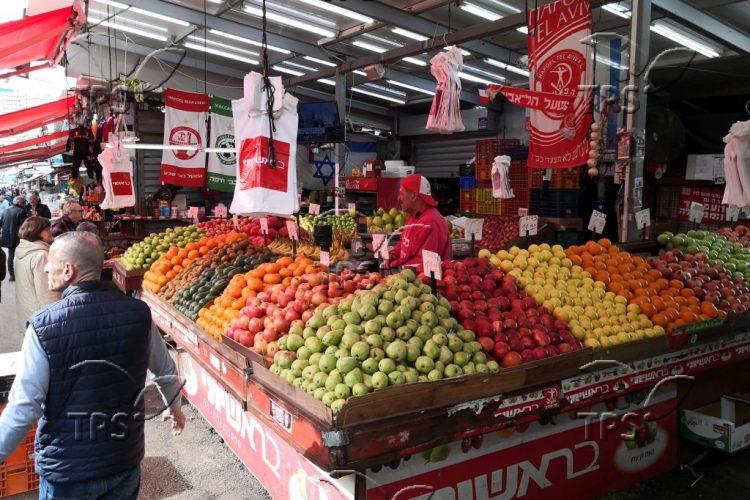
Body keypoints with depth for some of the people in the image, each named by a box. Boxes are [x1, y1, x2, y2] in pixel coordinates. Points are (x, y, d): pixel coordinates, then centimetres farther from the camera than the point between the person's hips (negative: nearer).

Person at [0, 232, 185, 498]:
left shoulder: (43, 325, -20)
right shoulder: (138, 312, -11)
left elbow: (24, 406, -17)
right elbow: (167, 372, 2)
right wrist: (175, 407, 21)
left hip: (67, 470, -2)